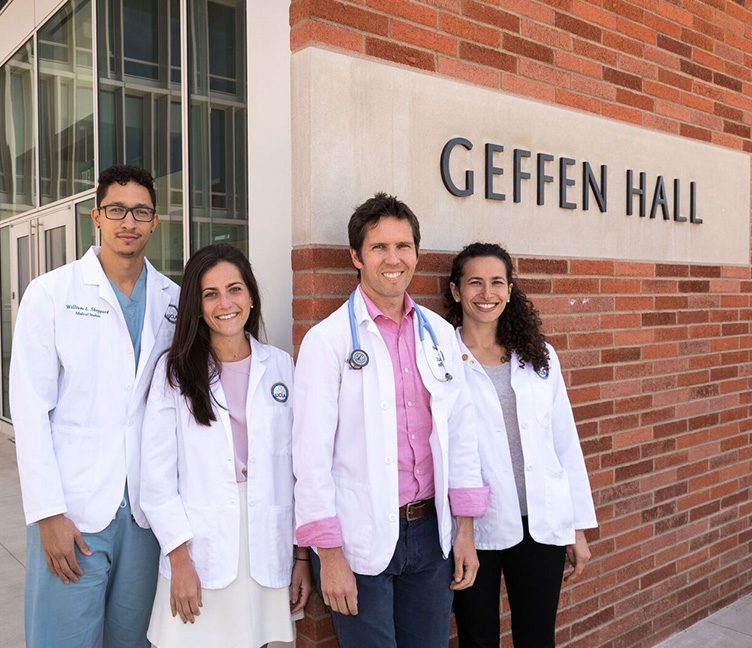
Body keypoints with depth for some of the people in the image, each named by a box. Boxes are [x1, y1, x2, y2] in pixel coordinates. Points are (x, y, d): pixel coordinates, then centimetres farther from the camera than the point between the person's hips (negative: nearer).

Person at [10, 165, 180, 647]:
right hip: (72, 511, -3)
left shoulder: (174, 300, 6)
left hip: (146, 509, 3)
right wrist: (47, 513, -10)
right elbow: (31, 408, -6)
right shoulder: (50, 294, -2)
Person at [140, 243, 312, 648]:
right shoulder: (175, 369, -1)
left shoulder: (280, 366, 4)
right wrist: (179, 559, -8)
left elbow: (298, 463, 4)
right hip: (198, 549, -1)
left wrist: (303, 555, 4)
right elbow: (157, 474, -3)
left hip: (266, 549, 2)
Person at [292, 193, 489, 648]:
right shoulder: (328, 339, -9)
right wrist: (329, 555, -10)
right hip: (360, 540, -4)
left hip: (430, 533, 5)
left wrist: (465, 531, 7)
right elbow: (312, 453, -10)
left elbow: (461, 433, 8)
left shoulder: (439, 333, 5)